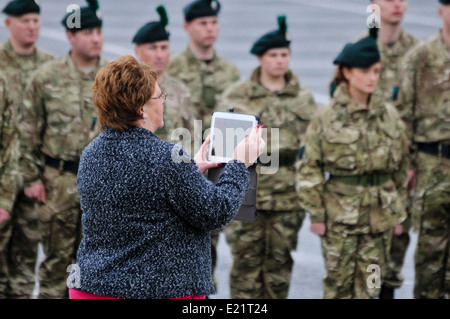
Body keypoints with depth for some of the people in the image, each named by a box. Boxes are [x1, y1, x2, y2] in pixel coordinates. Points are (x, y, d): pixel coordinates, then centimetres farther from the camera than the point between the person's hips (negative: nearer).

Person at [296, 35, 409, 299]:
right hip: (340, 215, -3)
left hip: (381, 215, 3)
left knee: (370, 286, 4)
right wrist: (316, 213, -6)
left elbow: (402, 165, 12)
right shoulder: (327, 117, -5)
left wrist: (400, 212, 11)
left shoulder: (389, 114, 5)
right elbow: (310, 169, -3)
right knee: (339, 282, 4)